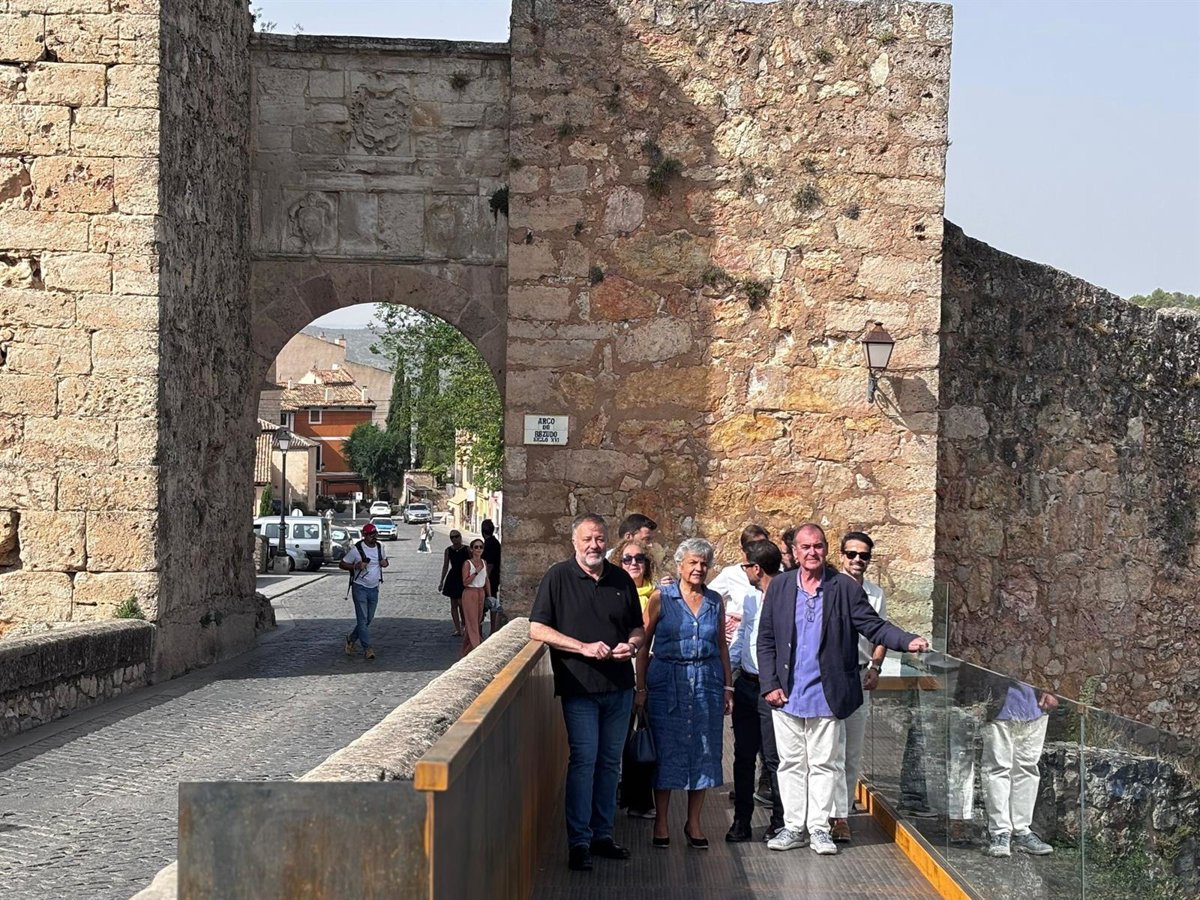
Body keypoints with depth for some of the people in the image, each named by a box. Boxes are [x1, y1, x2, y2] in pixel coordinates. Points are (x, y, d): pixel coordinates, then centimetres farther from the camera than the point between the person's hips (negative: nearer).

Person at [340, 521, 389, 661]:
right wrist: (356, 566, -22)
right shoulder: (356, 549, -12)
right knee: (362, 619, -7)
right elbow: (341, 564, -5)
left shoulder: (380, 547, 5)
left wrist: (385, 563, -2)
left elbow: (385, 560, 22)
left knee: (368, 619, 12)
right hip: (360, 588, -6)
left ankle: (351, 639, 31)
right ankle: (367, 648, -5)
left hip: (374, 589, 6)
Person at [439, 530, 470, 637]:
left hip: (464, 578, -3)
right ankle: (457, 629, 11)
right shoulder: (448, 551, 4)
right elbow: (445, 566, 9)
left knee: (461, 603, -11)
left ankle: (464, 624, 14)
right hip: (453, 579, 3)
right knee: (454, 604, 4)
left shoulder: (466, 550, -3)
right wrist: (442, 581, 8)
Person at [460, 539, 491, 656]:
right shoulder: (467, 564, -10)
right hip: (469, 594, -6)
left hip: (481, 593, 6)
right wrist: (476, 572, -22)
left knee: (478, 621, 10)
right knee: (472, 622, -7)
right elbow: (465, 582, -14)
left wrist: (489, 596, 13)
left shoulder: (484, 563, 8)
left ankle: (466, 651, 21)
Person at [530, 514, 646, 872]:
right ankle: (578, 841, -4)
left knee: (610, 762, 10)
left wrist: (632, 645, -6)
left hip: (619, 686, 5)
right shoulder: (558, 577, -3)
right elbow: (537, 629, -8)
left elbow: (638, 628, 18)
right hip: (579, 686, -5)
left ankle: (602, 834, 19)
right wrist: (583, 647, -16)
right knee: (583, 760, -8)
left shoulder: (621, 580, 10)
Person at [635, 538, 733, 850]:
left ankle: (694, 823, 16)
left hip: (707, 682, 3)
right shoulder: (662, 598, -1)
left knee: (703, 751, 5)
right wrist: (641, 687, -6)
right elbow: (643, 643, -1)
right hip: (667, 681, -3)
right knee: (666, 750, 1)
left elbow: (722, 646, 14)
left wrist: (728, 687, 9)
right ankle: (661, 822, 12)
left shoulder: (715, 601, 9)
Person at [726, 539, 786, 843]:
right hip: (746, 685, 8)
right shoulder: (750, 599, 13)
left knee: (774, 758, -1)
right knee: (743, 755, 10)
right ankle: (741, 821, 17)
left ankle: (780, 822, 9)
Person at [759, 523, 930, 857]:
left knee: (824, 764, 4)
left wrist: (908, 641, -22)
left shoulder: (845, 588, -2)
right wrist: (770, 685, -2)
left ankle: (819, 828, 14)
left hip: (826, 695, -2)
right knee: (791, 763, 9)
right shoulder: (780, 587, 4)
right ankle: (793, 827, 18)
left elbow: (873, 626, -5)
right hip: (786, 694, 2)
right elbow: (766, 640, 6)